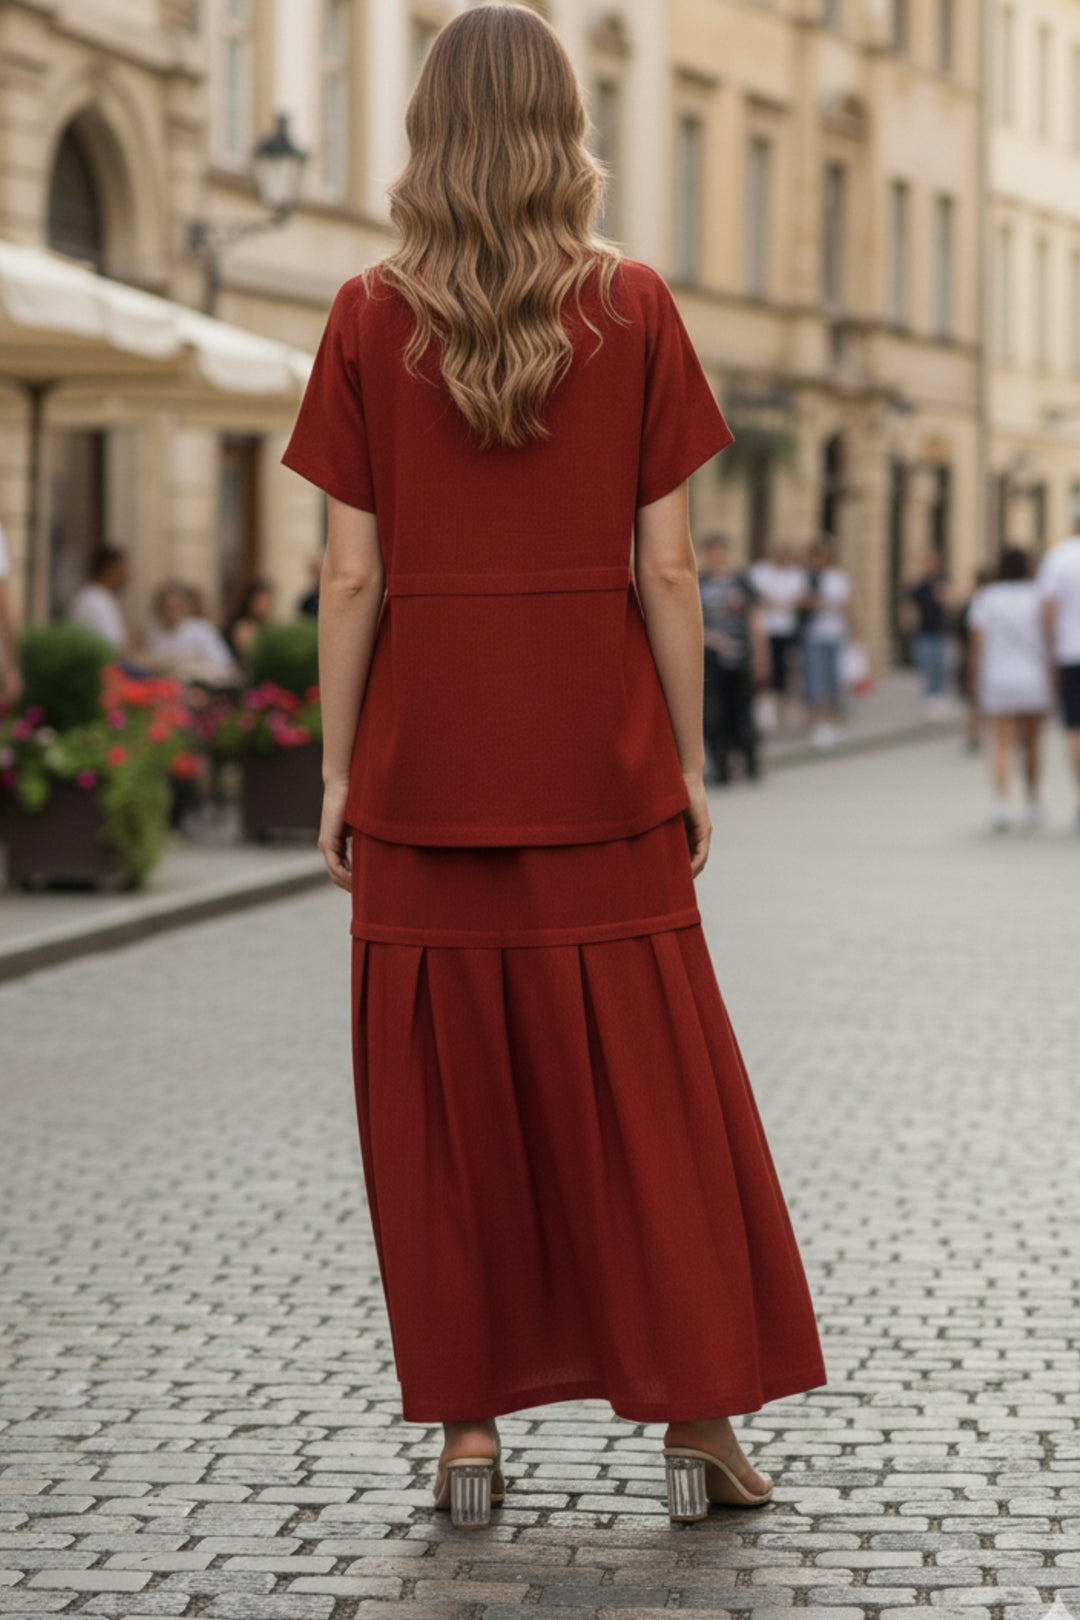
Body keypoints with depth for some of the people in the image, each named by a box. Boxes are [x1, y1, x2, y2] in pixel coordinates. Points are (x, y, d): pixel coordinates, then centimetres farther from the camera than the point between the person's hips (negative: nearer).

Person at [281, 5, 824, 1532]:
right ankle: (697, 1416, 8)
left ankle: (469, 1426, 9)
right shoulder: (635, 311, -1)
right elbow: (667, 569, -2)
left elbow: (353, 576, -3)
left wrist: (337, 772, 5)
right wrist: (689, 760, 6)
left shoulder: (370, 320, -1)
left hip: (425, 767, 0)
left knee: (448, 1102, 7)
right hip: (596, 768, 0)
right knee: (647, 1093, 6)